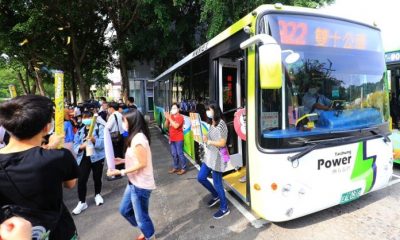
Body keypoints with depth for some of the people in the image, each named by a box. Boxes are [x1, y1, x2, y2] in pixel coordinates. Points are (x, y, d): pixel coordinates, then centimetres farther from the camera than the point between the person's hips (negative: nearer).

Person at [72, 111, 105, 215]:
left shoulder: (100, 128, -5)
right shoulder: (80, 131, 9)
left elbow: (103, 143, -16)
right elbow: (75, 146, 6)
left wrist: (94, 140, -34)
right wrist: (81, 146, -16)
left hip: (97, 157, -3)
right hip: (83, 158, 3)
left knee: (97, 178, 14)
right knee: (81, 180, -2)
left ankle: (97, 195, 39)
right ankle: (82, 202, 13)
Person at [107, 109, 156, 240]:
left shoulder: (137, 139, -24)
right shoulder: (136, 137, 8)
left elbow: (142, 163, -24)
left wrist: (120, 172, -20)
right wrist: (123, 160, 12)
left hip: (141, 185, -10)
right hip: (134, 182, 10)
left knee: (141, 216, 8)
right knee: (124, 210, 23)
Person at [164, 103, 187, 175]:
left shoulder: (180, 117, -12)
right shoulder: (171, 116, 8)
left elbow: (176, 126, -25)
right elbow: (166, 126, 8)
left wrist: (169, 118, -21)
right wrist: (167, 118, -8)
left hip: (178, 139, -7)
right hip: (172, 139, 7)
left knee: (180, 153, -2)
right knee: (174, 154, 15)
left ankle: (183, 168, 8)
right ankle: (175, 167, 27)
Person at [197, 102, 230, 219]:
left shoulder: (221, 125, -19)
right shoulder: (212, 124, 9)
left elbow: (222, 143, -22)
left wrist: (208, 141, -19)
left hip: (217, 158, -9)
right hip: (209, 156, 9)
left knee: (217, 183, 2)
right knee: (200, 177, 15)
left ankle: (224, 208, 23)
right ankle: (216, 195, 36)